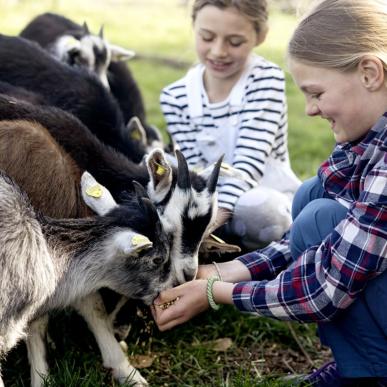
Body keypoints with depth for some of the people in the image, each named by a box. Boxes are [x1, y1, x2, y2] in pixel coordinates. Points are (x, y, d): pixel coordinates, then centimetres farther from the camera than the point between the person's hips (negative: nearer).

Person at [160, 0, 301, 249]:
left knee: (257, 208, -38)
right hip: (212, 205, 4)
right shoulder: (176, 98, -4)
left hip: (272, 201, -4)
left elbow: (249, 161, -25)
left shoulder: (266, 79, -13)